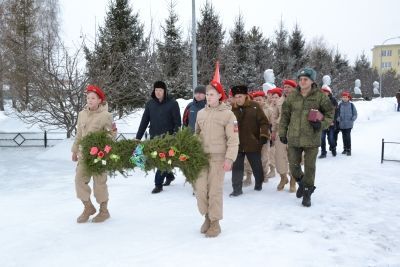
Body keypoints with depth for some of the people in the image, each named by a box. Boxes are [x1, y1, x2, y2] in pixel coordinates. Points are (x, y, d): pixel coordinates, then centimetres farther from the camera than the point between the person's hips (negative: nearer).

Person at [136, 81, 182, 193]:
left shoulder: (172, 104, -5)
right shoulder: (150, 104, 6)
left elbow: (177, 122, -6)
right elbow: (144, 121, 7)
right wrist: (138, 137, 2)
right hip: (154, 137, 5)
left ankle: (158, 184, 4)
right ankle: (169, 175, 35)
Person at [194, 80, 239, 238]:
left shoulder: (227, 114, -4)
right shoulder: (201, 113, 10)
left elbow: (233, 139, -8)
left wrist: (229, 159, -15)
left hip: (218, 157, -4)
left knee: (215, 190, 0)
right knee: (200, 189, 3)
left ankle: (215, 223, 15)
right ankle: (207, 217, 24)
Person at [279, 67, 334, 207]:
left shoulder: (320, 96, -4)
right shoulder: (292, 96, 2)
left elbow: (330, 113, 5)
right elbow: (285, 115, 9)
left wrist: (321, 124, -12)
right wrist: (282, 132, 9)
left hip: (312, 139, -2)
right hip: (294, 138, 2)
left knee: (309, 167, 5)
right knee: (293, 166, 9)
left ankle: (307, 193, 23)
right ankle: (301, 182, 40)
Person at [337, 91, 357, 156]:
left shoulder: (351, 105, 0)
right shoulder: (340, 105, 3)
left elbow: (355, 114, 7)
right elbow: (337, 113, 11)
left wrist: (352, 120, -4)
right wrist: (338, 119, -3)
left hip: (349, 124, -2)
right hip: (342, 124, 2)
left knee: (348, 136, -10)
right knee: (344, 137, 9)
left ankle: (349, 150, -3)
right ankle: (345, 149, 21)